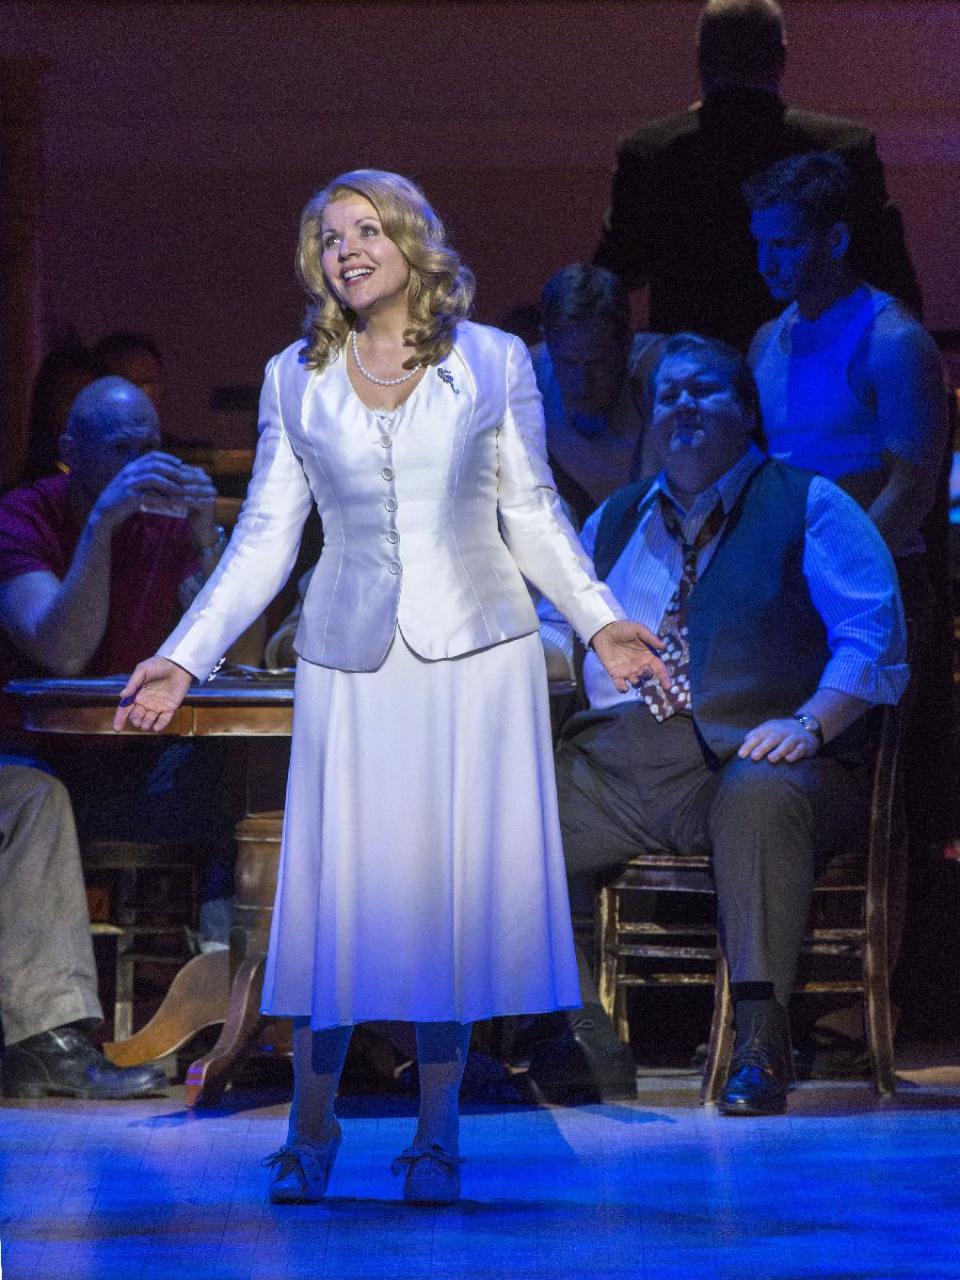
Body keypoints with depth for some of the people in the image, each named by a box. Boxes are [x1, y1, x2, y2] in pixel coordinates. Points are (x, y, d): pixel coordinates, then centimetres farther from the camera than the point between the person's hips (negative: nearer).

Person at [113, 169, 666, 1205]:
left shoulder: (493, 363, 5)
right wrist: (183, 659, 0)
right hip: (352, 663, 1)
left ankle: (435, 1135, 8)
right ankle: (310, 1131, 12)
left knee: (458, 881, -1)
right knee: (339, 878, -3)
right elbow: (263, 541, 8)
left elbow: (532, 518, 9)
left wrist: (599, 620, -3)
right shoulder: (295, 381, 8)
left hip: (475, 656, -1)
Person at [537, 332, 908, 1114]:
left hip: (747, 760, -5)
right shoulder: (616, 521, 27)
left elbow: (872, 636, -2)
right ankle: (578, 1040, -14)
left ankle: (761, 1043, -39)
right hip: (616, 760, 5)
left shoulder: (811, 508, 9)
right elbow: (551, 630, 27)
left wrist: (809, 725, -19)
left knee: (759, 797, -40)